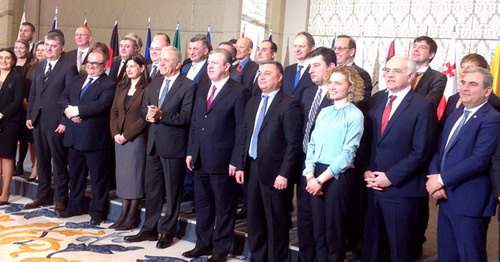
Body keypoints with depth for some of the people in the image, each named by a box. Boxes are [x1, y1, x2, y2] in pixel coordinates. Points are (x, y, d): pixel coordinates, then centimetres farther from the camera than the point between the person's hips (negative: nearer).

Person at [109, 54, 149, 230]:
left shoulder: (147, 89, -8)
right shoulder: (121, 88, 14)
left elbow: (145, 117, -14)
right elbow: (114, 112, 12)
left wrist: (126, 135, -14)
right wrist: (115, 133, -2)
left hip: (136, 139, -7)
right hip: (119, 139, 7)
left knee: (134, 176, -1)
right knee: (122, 176, 9)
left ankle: (133, 216, 7)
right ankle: (124, 215, 16)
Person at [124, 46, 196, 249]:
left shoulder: (188, 86, -10)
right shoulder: (155, 83, 13)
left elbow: (185, 117, -18)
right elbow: (144, 108, 12)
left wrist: (161, 115, -26)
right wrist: (149, 115, -11)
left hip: (173, 146, -7)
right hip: (153, 143, 7)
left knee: (172, 192, 6)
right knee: (152, 189, 15)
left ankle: (167, 232, 18)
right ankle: (150, 229, 27)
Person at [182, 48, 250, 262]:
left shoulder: (239, 92, -10)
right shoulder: (202, 89, 12)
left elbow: (241, 130, -12)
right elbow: (194, 123, 15)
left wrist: (235, 161, -14)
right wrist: (190, 152, 9)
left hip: (222, 161, -7)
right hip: (200, 160, 7)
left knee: (224, 208, 7)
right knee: (202, 205, 16)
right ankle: (203, 244, 31)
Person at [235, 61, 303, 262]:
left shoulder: (289, 105, -10)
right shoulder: (252, 103, 13)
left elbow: (294, 143, -14)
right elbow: (245, 137, 15)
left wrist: (284, 174, -18)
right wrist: (241, 166, 9)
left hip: (274, 171, -7)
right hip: (252, 168, 7)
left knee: (276, 222, 4)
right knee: (254, 220, 15)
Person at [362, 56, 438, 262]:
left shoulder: (423, 107, -9)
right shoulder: (376, 100, 9)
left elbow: (421, 152, -12)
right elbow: (366, 139, 11)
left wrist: (390, 177, -14)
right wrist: (366, 171, -2)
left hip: (400, 188, -5)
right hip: (371, 185, 5)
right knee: (369, 244, 13)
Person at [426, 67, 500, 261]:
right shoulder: (454, 116, 15)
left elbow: (478, 160, -22)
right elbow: (438, 151, 11)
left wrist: (442, 179, -17)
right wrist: (434, 177, -7)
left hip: (470, 202, -8)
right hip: (446, 199, 8)